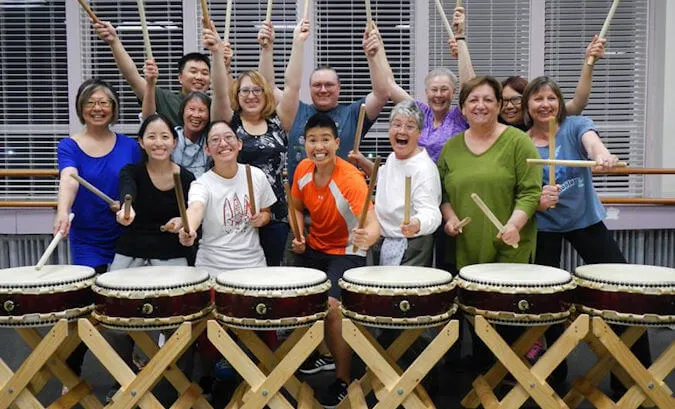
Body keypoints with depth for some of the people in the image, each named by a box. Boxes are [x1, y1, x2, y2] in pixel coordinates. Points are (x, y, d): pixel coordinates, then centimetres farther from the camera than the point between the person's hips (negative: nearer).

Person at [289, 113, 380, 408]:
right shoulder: (303, 170, -10)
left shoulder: (350, 179, -28)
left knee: (331, 306, -21)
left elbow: (372, 225, -40)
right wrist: (298, 236, -6)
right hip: (313, 247, 6)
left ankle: (343, 379, 2)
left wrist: (367, 236, -63)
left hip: (347, 252, -6)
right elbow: (296, 207, 10)